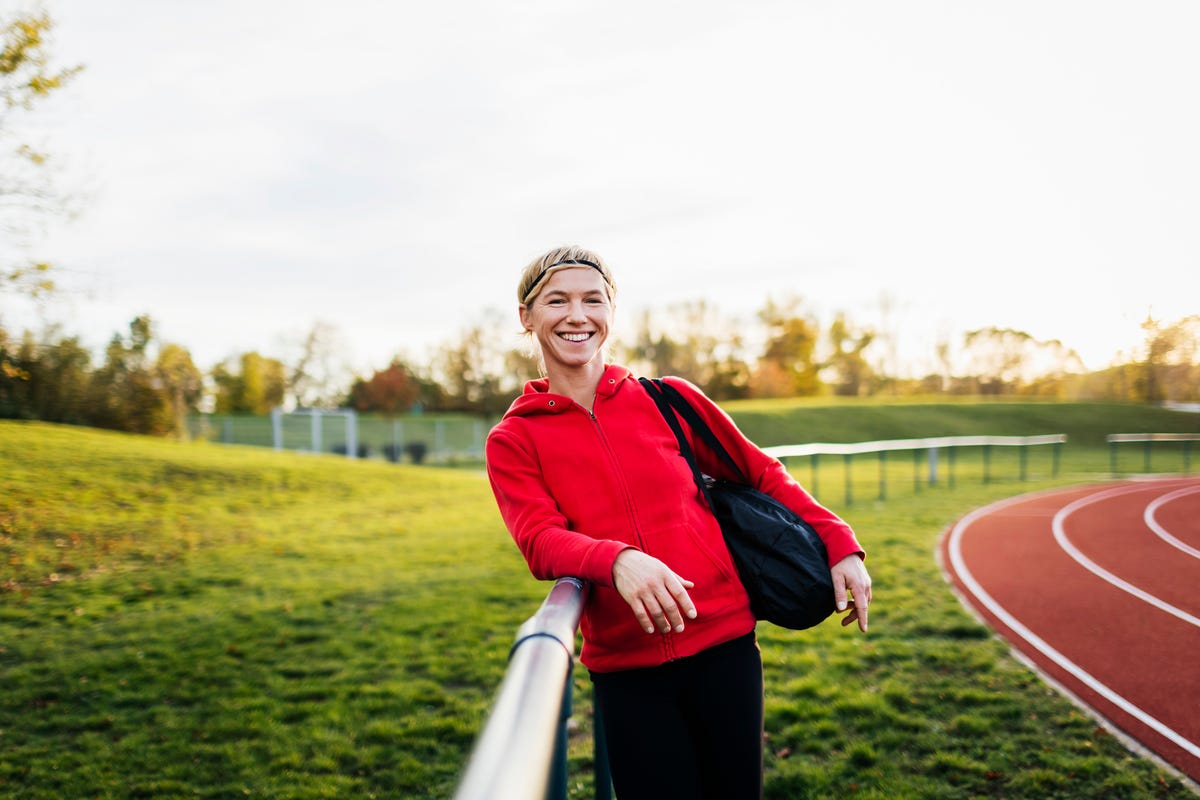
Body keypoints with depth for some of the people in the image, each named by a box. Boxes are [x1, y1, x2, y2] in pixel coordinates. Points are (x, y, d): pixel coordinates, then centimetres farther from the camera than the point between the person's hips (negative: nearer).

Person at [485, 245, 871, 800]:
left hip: (723, 643, 1)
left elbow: (761, 474, 13)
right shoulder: (512, 441, 3)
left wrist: (840, 546, 4)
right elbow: (540, 542, -11)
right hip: (624, 667, -1)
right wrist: (616, 560, -31)